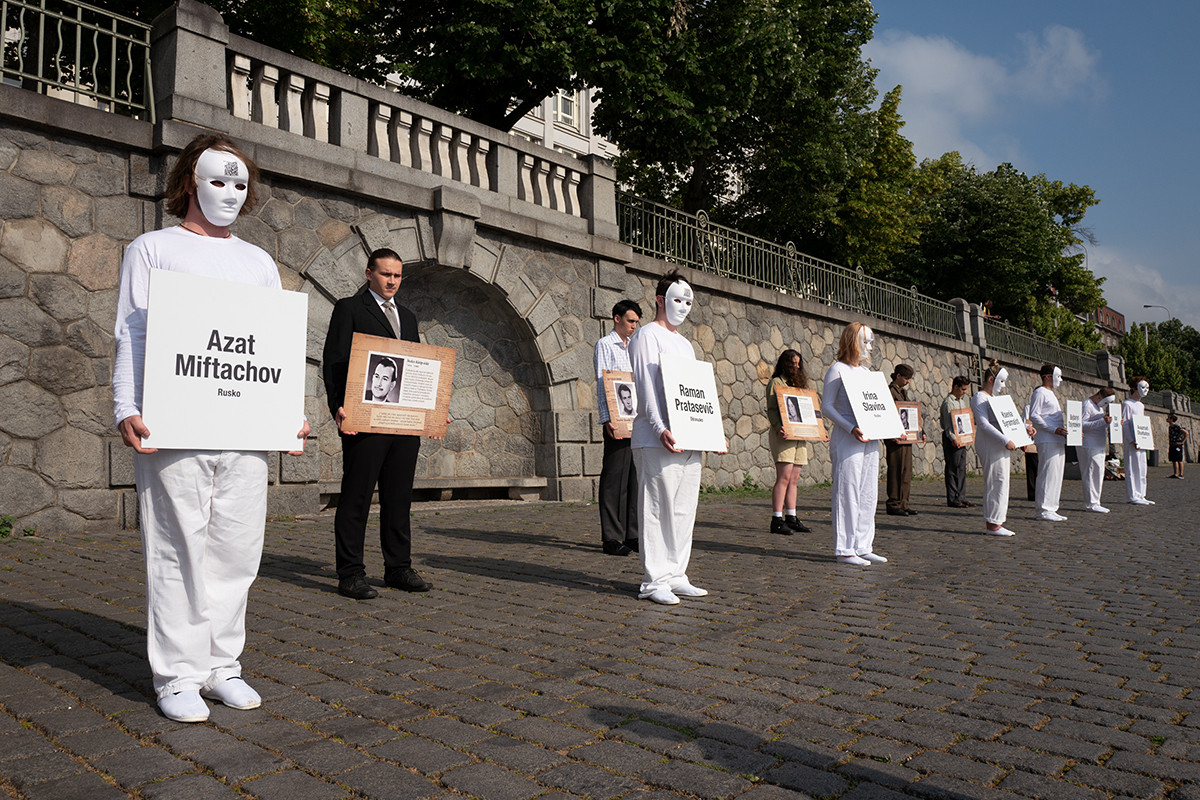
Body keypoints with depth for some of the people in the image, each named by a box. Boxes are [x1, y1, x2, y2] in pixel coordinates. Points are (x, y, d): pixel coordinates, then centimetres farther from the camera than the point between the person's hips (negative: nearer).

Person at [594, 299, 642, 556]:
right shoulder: (604, 345, 0)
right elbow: (602, 384, -8)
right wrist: (606, 419, -17)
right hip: (617, 421, -7)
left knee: (634, 477, 7)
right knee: (614, 477, -6)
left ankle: (632, 534, 14)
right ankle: (611, 537, -1)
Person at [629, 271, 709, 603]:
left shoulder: (685, 344, 23)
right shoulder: (647, 336, -1)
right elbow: (646, 386, -12)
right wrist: (660, 429, -24)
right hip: (657, 440, -8)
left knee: (684, 509, 9)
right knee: (657, 509, -7)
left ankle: (676, 576, 16)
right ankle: (653, 581, -2)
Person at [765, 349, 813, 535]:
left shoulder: (798, 383, 23)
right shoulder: (776, 382, 1)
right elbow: (771, 409, -9)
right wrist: (778, 427, -25)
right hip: (784, 434, -7)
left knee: (794, 479, 6)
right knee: (784, 476, -13)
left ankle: (791, 518, 10)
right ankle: (776, 520, -12)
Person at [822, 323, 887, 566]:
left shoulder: (866, 372, 19)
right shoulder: (838, 369, -4)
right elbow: (826, 406, -11)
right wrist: (851, 428, -23)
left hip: (869, 439, 8)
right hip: (847, 439, -8)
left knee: (868, 494, 9)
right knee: (847, 493, -6)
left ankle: (863, 546, 16)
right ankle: (844, 549, 1)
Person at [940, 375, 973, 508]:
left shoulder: (963, 400, 16)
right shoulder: (948, 402, -11)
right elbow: (948, 424, -19)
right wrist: (953, 439, -28)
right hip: (952, 439, -8)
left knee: (962, 468, 9)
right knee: (953, 469, -6)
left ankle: (961, 498, 14)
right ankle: (952, 500, -2)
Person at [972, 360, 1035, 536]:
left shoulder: (993, 398, 21)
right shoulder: (979, 398, -10)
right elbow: (984, 424, -21)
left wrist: (1025, 426, 9)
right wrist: (1005, 440, -25)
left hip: (999, 446, 10)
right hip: (989, 445, -10)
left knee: (1000, 483, 9)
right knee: (996, 483, -9)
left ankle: (994, 523, 12)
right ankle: (993, 524, -5)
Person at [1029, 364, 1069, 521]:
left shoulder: (1051, 394, 23)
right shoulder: (1039, 393, -7)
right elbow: (1033, 416, -17)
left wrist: (1067, 428, 16)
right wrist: (1054, 429, -22)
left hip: (1058, 441, 10)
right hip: (1047, 440, -10)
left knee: (1056, 475, 9)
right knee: (1047, 474, -10)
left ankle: (1051, 509, 13)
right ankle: (1044, 510, -7)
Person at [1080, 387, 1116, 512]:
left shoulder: (1099, 406, 21)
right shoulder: (1087, 405, -10)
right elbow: (1082, 425, -21)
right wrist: (1103, 421, -26)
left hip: (1099, 447, 10)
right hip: (1089, 446, -10)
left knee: (1098, 474, 10)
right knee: (1091, 474, -8)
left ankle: (1094, 502, 15)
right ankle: (1091, 503, -5)